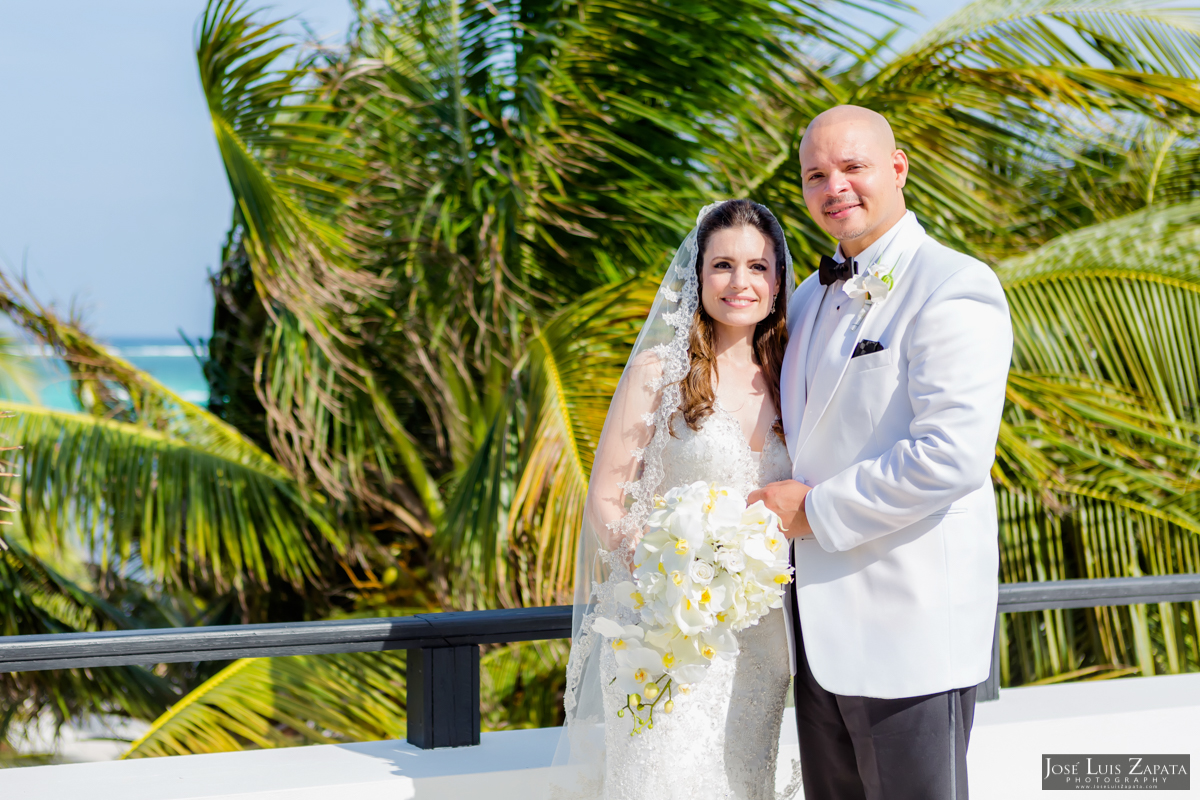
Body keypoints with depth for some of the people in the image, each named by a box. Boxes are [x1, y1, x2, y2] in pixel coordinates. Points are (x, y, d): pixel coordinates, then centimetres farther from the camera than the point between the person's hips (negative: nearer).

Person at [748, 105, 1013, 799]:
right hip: (824, 625, 8)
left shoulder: (954, 289, -12)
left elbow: (953, 456, -23)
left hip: (910, 629, -8)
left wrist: (816, 509, -15)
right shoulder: (814, 297, 15)